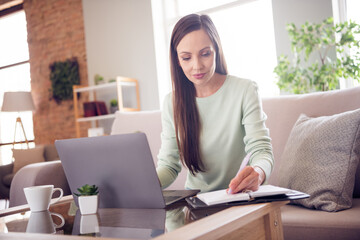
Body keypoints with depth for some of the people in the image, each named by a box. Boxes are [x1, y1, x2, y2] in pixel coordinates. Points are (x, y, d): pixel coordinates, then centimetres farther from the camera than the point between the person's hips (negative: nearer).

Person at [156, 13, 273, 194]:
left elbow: (261, 150, -13)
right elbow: (168, 165, 1)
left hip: (239, 197, 0)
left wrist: (257, 173, -37)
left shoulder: (245, 91, -7)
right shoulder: (172, 103, 1)